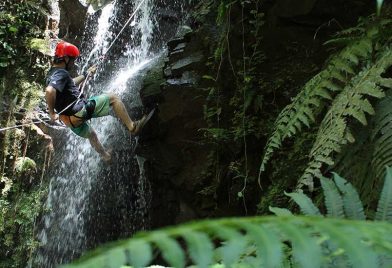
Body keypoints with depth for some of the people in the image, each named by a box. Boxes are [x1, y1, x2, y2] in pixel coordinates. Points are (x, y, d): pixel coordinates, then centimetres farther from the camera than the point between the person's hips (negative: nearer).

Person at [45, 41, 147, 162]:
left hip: (72, 121, 10)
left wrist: (86, 74, 42)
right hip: (81, 110, -10)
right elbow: (49, 91, -35)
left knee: (91, 135, 37)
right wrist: (52, 113, -25)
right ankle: (132, 126, 3)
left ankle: (105, 156, 57)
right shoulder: (60, 73, -17)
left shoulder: (52, 74, 14)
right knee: (113, 98, 3)